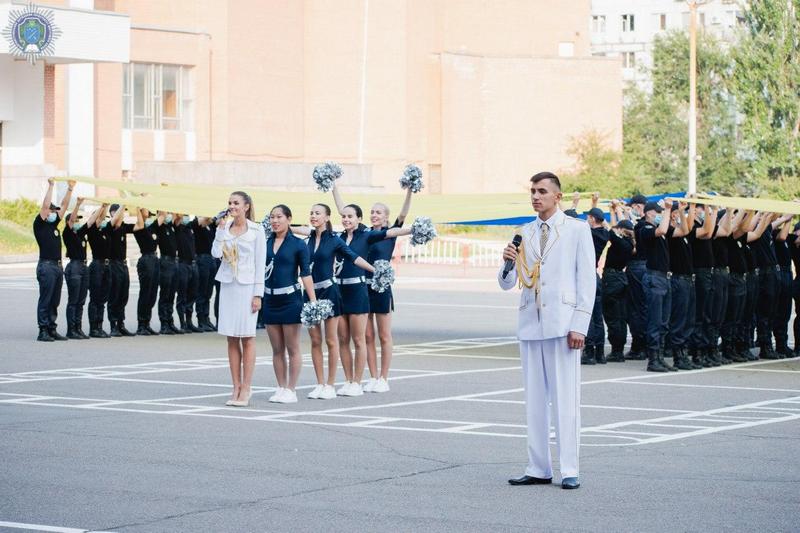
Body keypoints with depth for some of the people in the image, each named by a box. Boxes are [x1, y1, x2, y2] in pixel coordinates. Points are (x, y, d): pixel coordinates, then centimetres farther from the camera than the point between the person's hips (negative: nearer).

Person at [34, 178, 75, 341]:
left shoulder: (54, 225, 16)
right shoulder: (39, 225, -4)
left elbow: (64, 206, 18)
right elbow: (45, 205, -14)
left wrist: (70, 189, 12)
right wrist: (51, 186, -13)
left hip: (58, 266, 8)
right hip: (46, 265, -8)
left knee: (55, 301, 10)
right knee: (45, 300, -5)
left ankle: (52, 329, 14)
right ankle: (43, 331, -3)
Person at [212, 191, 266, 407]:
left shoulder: (256, 231, -2)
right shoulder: (224, 227, 8)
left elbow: (260, 263, -3)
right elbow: (216, 253, -5)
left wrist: (258, 294, -8)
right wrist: (221, 229, -9)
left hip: (247, 286, -4)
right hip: (228, 285, 4)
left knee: (247, 338, -2)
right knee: (232, 339, 5)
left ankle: (245, 390, 0)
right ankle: (236, 388, 9)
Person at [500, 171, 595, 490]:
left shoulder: (577, 230, 2)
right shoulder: (524, 234, 14)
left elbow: (587, 280, -2)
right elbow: (507, 284, 12)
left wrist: (579, 326, -10)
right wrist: (508, 263, -10)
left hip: (562, 324, -4)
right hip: (530, 324, 5)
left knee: (565, 398, -4)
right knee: (534, 399, 5)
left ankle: (569, 471, -2)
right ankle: (538, 469, 10)